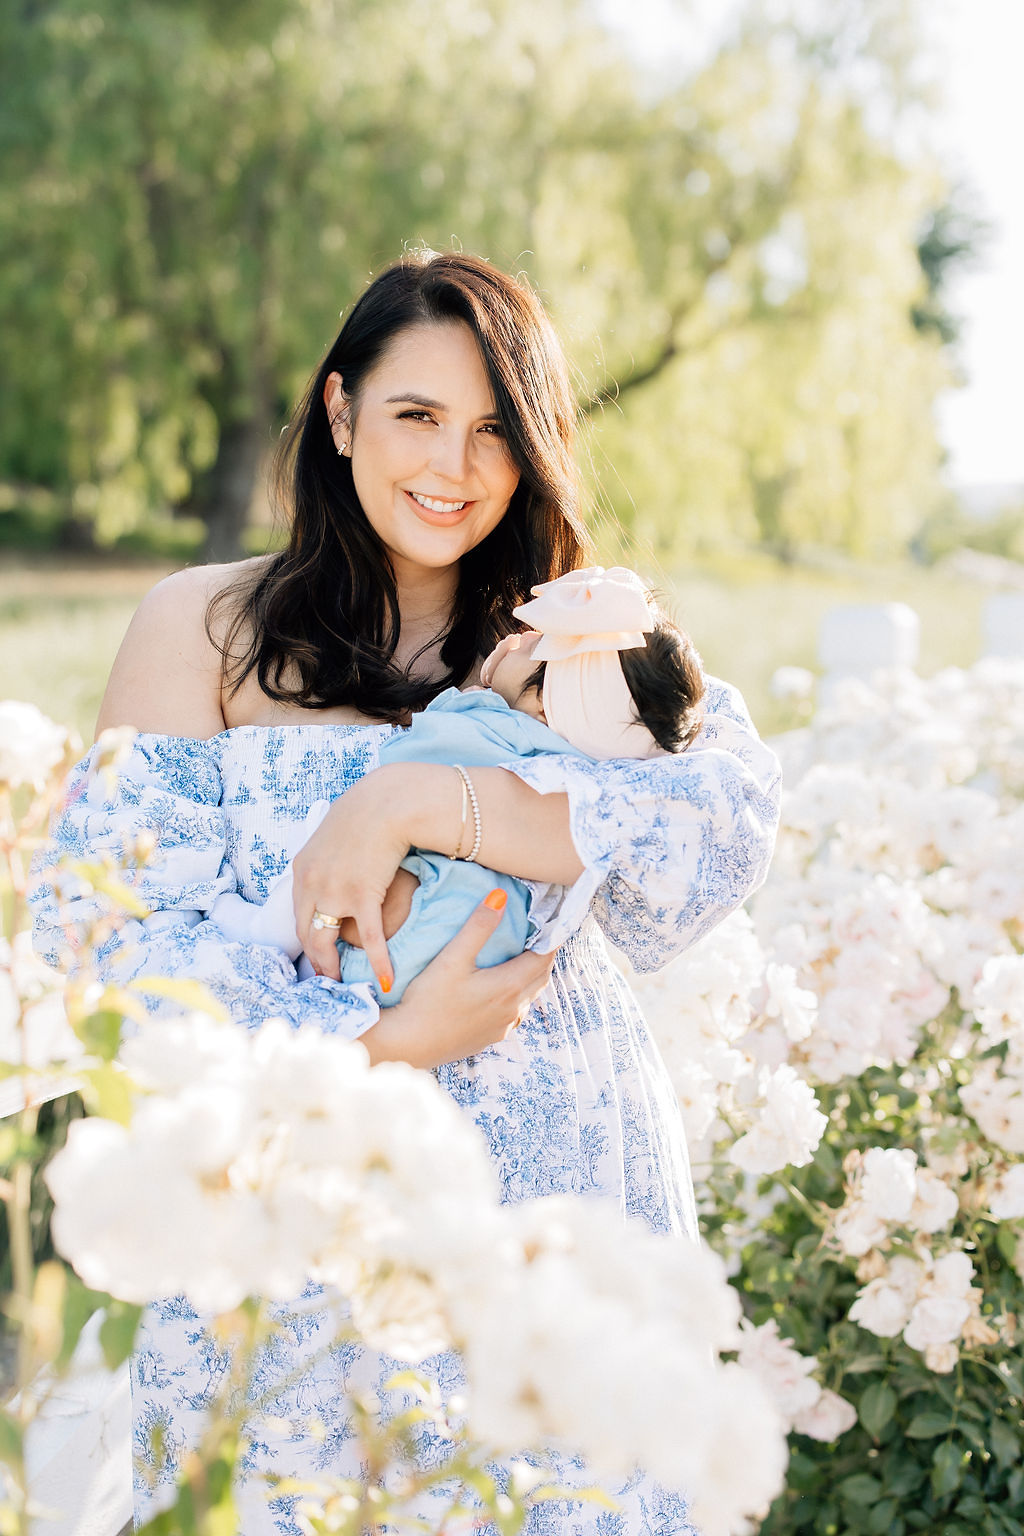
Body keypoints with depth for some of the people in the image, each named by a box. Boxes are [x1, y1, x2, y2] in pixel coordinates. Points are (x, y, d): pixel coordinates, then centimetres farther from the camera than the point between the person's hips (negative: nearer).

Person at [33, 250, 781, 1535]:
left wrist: (416, 803, -23)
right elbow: (105, 922, -8)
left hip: (558, 1188, 2)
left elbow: (728, 823, -14)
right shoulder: (204, 627, 1)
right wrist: (387, 1036, -17)